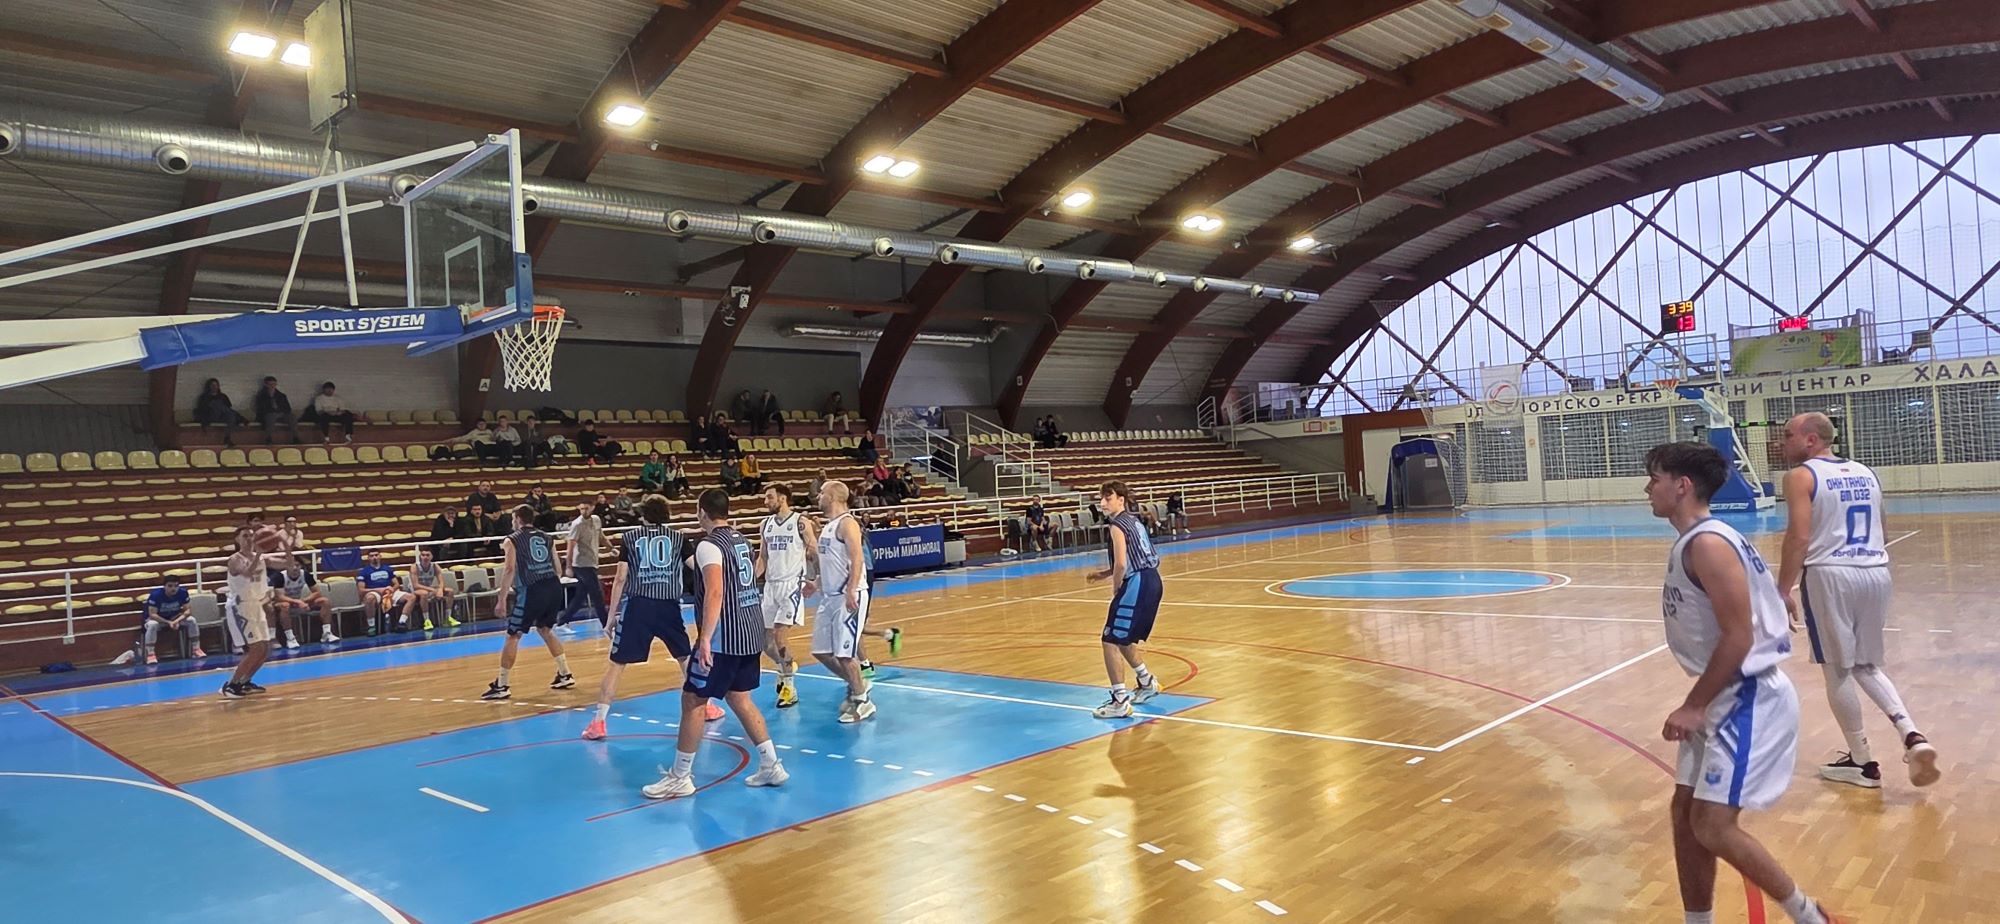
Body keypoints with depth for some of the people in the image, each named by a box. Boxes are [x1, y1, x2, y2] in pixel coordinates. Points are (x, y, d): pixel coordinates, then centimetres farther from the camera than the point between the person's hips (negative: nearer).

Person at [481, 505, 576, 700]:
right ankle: (565, 675, 24)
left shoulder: (512, 540, 5)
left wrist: (502, 600, -8)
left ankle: (502, 686, 6)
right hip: (554, 587, 5)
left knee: (513, 636, 5)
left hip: (532, 589, -5)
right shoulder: (546, 538, 19)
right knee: (545, 630, 25)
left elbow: (509, 569, -7)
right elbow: (558, 568, 17)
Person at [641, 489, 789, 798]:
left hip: (724, 636, -8)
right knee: (739, 698, 17)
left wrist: (705, 639, -29)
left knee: (693, 700, 2)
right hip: (751, 630, 8)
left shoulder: (708, 545, -13)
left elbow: (715, 592, -25)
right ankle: (771, 765, 16)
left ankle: (680, 777, 8)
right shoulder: (740, 539, 13)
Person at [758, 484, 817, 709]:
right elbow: (763, 557, 16)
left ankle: (789, 687, -5)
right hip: (770, 585, 7)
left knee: (778, 636, -16)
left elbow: (815, 554, -5)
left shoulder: (801, 522, -8)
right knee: (764, 639, 8)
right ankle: (785, 667, 37)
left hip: (792, 585, -6)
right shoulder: (766, 524, 10)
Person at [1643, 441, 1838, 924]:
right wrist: (1698, 705, 17)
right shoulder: (1691, 543, 11)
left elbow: (1739, 637, -23)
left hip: (1752, 700, -10)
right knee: (1686, 812, 12)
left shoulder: (1708, 544, -20)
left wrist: (1694, 707, -18)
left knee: (1713, 824, -9)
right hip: (1727, 697, 10)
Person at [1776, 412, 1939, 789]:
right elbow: (1880, 535, 21)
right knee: (1866, 666, 21)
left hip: (1831, 575, -7)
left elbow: (1799, 538, -14)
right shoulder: (1866, 473, 16)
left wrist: (1783, 592, -10)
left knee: (1838, 671, 6)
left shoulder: (1801, 476, -5)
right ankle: (1912, 736, 2)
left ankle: (1861, 762, 14)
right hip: (1876, 573, 7)